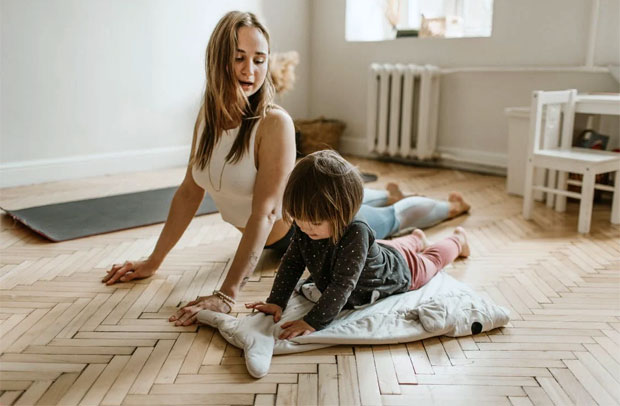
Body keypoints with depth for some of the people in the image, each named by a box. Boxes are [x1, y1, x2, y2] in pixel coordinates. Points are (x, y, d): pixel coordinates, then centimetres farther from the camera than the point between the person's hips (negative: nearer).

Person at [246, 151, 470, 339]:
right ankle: (416, 239, 67)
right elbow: (292, 262, -20)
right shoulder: (304, 226, -31)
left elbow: (342, 285, -50)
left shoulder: (355, 232, -50)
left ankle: (457, 239, 57)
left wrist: (313, 322, -55)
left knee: (430, 261, 28)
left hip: (398, 269, -4)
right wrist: (276, 302, -28)